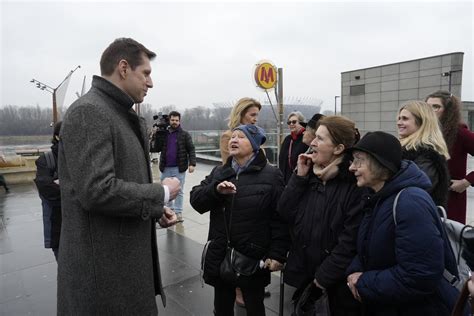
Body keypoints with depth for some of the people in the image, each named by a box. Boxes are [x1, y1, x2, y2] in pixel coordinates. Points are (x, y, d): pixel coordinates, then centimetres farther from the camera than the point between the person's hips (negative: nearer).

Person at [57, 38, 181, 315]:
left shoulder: (125, 116, 12)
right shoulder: (89, 111, -18)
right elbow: (97, 191, -28)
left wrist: (157, 209, 3)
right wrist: (162, 193, -16)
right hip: (103, 265, -9)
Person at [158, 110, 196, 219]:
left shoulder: (185, 134, 1)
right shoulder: (164, 133, 11)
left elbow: (191, 150, -3)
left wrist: (192, 163, -15)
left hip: (179, 168, -3)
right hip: (165, 168, 4)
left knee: (179, 191, 5)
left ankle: (178, 212, 15)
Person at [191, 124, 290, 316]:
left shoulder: (271, 175, -8)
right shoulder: (218, 172, 6)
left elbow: (280, 218, -11)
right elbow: (195, 200, -2)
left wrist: (277, 254, -14)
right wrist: (216, 190, -20)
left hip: (254, 258, -4)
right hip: (220, 255, 4)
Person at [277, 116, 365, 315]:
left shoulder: (355, 182, -16)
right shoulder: (311, 175, 3)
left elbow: (352, 239, -19)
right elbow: (285, 214, -2)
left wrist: (325, 276, -14)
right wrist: (300, 176, -10)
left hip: (338, 281, -5)